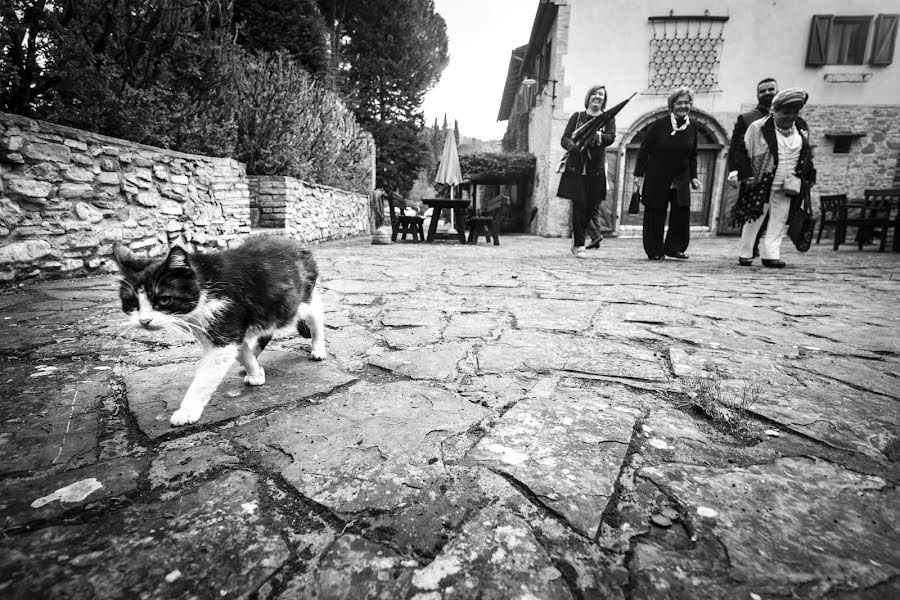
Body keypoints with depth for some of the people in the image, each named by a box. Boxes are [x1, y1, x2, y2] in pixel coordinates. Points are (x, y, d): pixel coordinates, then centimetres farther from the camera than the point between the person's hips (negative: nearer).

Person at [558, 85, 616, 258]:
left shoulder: (608, 118, 13)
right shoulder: (577, 116, 12)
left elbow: (611, 137, -4)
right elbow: (564, 139, 3)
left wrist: (599, 137, -26)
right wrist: (574, 146, -19)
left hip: (596, 168, 2)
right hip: (576, 167, -2)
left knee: (591, 206, 2)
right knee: (579, 205, -10)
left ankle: (576, 237, 22)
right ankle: (579, 244, -5)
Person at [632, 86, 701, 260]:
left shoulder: (692, 128, 8)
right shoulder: (660, 124, -6)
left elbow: (692, 156, 16)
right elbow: (644, 150, -4)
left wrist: (693, 176, 9)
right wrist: (639, 174, -9)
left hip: (681, 179, 4)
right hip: (657, 177, -4)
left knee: (682, 211, -5)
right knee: (656, 213, 0)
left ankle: (674, 247, 9)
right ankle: (655, 251, 10)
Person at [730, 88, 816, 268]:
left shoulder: (802, 128, 10)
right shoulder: (759, 127, -7)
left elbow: (806, 156, 20)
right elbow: (744, 153, -5)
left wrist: (808, 179, 17)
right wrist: (746, 175, -11)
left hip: (786, 188, 5)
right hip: (761, 185, -5)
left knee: (779, 221, 1)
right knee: (754, 220, 2)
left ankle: (771, 254, 3)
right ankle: (745, 254, 13)